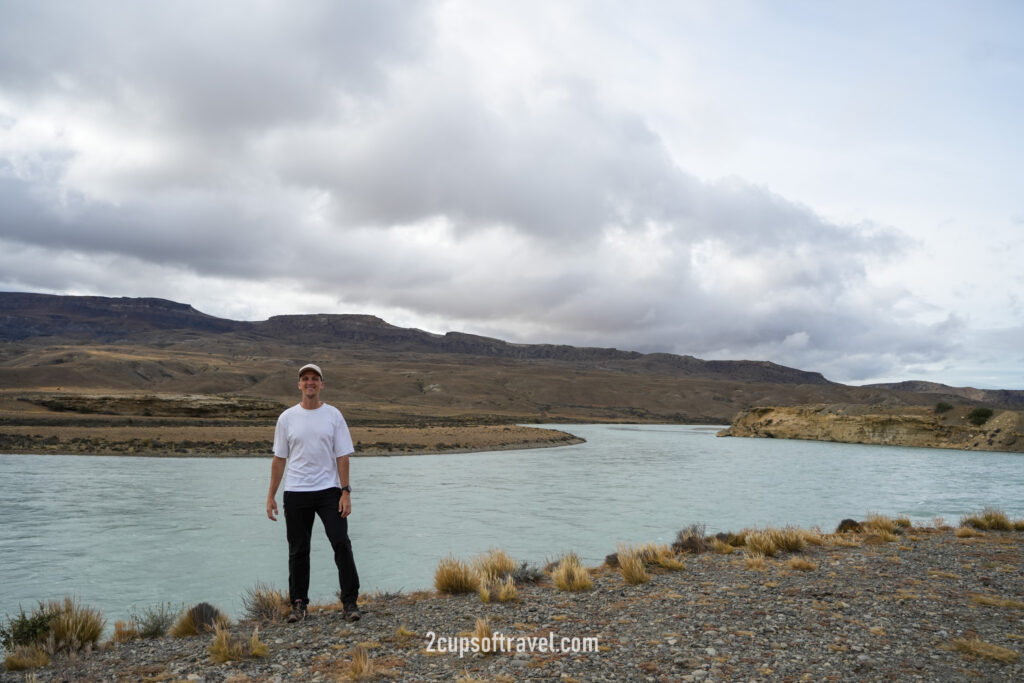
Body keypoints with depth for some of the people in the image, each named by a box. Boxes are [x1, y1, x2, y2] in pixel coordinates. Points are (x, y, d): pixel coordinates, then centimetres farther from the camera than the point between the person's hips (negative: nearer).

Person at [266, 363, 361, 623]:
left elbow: (342, 457, 1)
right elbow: (279, 459, 7)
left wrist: (346, 492, -7)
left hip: (329, 490, -1)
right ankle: (299, 603, 21)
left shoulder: (333, 415, 2)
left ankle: (350, 601, 2)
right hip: (296, 493, 1)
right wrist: (271, 496, 5)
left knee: (341, 543, -6)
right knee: (298, 551, 9)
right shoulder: (287, 418, 4)